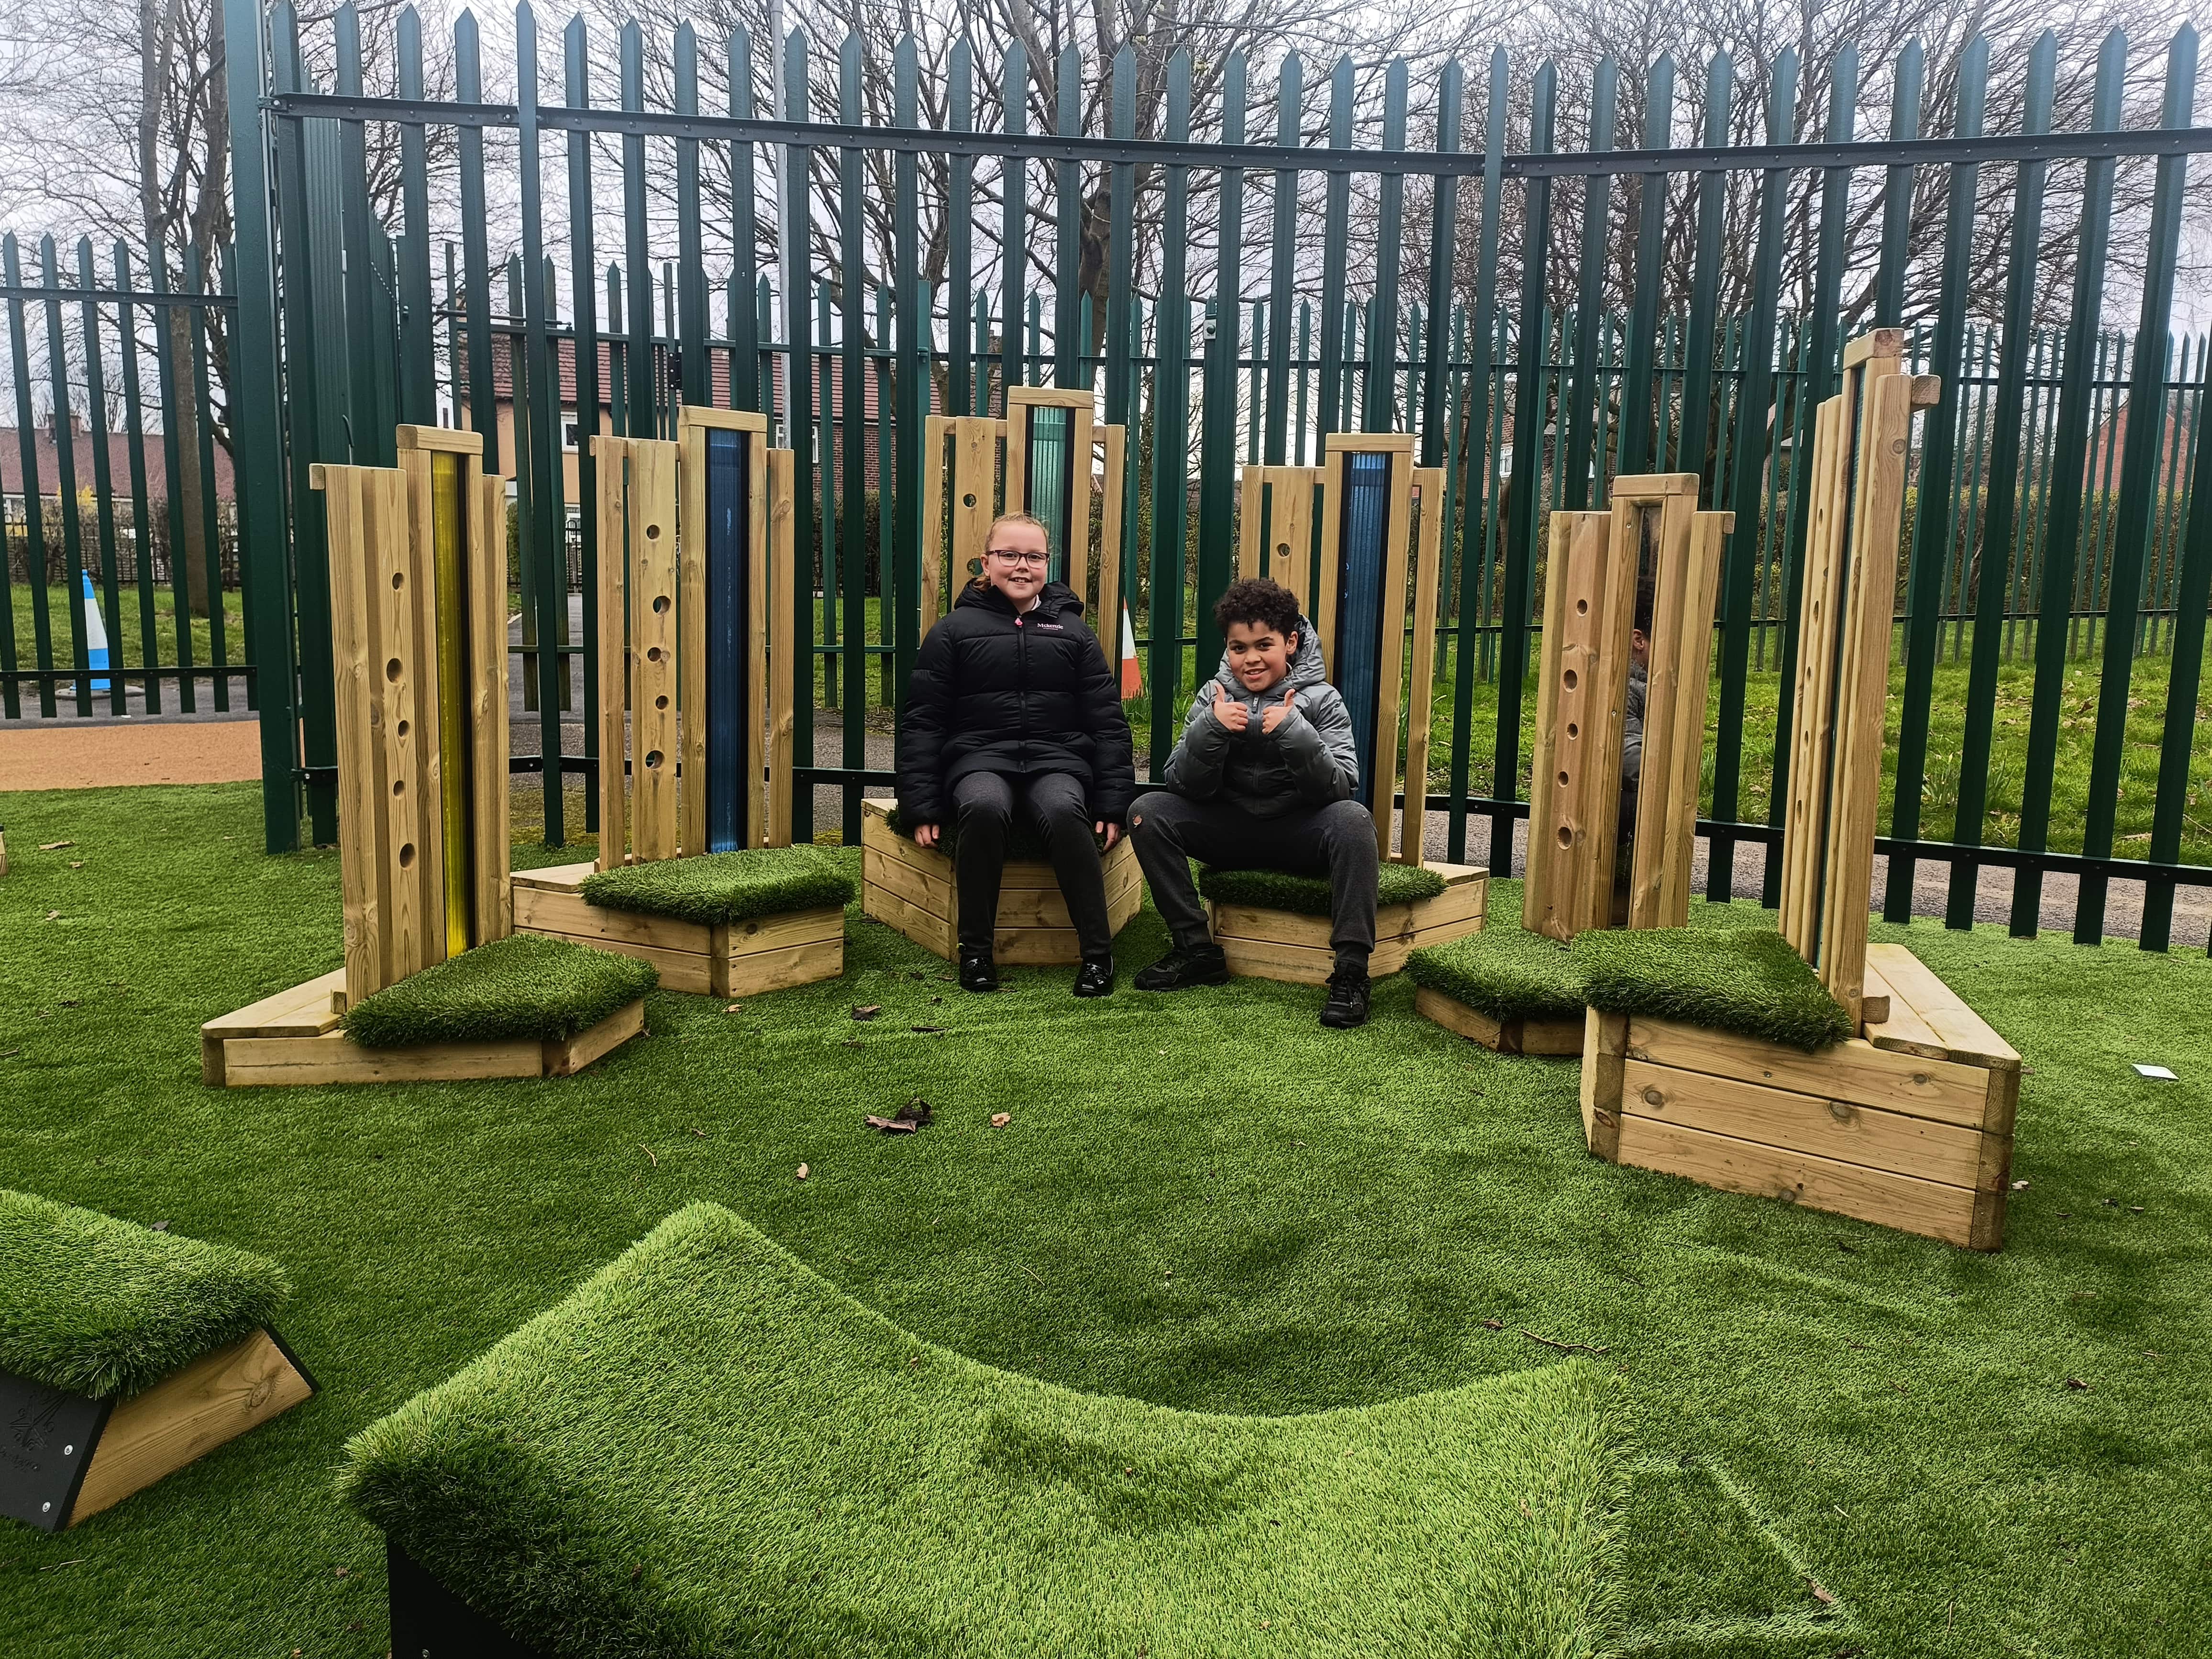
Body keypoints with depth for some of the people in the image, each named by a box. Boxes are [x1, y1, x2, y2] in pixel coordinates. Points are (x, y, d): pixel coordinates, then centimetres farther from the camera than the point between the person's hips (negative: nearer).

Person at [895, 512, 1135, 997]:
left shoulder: (1072, 631, 15)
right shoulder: (954, 630, 10)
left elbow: (1108, 721, 12)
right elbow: (921, 721, 7)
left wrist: (1113, 803, 0)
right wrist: (922, 807, -4)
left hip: (1057, 761, 1)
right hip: (980, 761, 0)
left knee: (1065, 811, -35)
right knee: (983, 807, -37)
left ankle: (1098, 952, -25)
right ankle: (975, 950, -22)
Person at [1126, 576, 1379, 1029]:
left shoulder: (1321, 700, -6)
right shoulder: (1214, 696, 0)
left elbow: (1340, 788, -17)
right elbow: (1184, 786, -8)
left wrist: (1293, 733, -30)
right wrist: (1211, 729, -25)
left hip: (1300, 831, -3)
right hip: (1230, 829, 3)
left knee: (1353, 819, -34)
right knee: (1148, 811, -18)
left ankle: (1351, 971, -30)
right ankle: (1197, 950, -12)